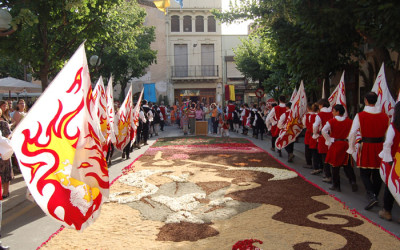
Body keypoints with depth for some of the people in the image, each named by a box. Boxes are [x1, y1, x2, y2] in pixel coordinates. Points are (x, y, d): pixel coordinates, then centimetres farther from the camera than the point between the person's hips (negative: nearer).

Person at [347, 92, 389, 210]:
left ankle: (371, 196, -12)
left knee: (364, 174, 5)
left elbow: (352, 133, -12)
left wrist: (351, 148, 0)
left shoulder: (360, 116, -10)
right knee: (377, 174, 15)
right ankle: (375, 196, 25)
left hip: (366, 147, -3)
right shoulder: (384, 116, 1)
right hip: (380, 147, 3)